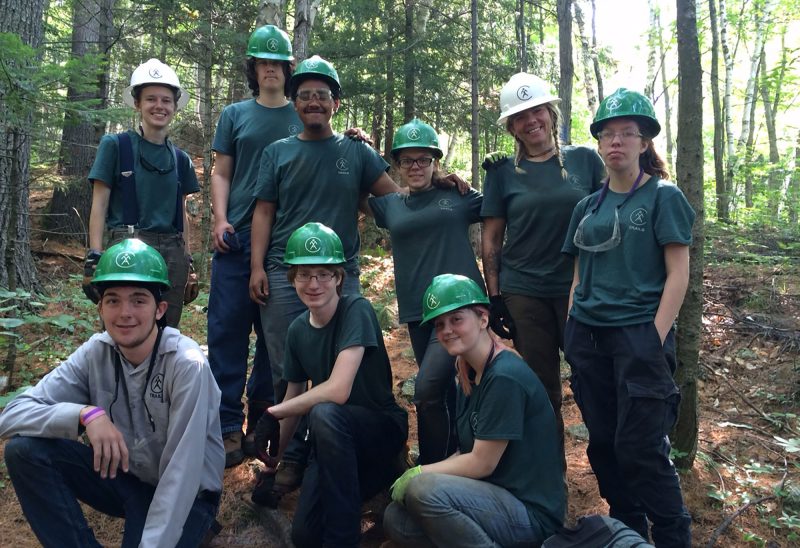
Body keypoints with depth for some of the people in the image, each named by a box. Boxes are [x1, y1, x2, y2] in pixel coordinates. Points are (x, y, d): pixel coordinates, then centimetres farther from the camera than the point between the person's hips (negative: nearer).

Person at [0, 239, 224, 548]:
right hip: (124, 476, 5)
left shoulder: (187, 365, -25)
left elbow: (181, 474, -25)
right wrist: (85, 413, -31)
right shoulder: (95, 352, -10)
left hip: (186, 495, -4)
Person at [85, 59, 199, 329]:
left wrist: (189, 264, 14)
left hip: (172, 254, 4)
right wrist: (94, 258, -9)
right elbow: (99, 205, 0)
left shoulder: (181, 159, 14)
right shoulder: (115, 145, 2)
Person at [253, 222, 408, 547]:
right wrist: (274, 459, 17)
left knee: (324, 414, -36)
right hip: (333, 439, 6)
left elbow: (338, 390, -31)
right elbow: (295, 397, 11)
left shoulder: (356, 310, -21)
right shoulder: (298, 330, -1)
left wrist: (272, 414, -19)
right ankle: (371, 477, 17)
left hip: (383, 428, -6)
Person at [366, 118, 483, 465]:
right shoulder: (389, 205, 12)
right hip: (417, 312, 4)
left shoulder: (459, 196, 4)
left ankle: (431, 470, -2)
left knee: (427, 390, -17)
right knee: (444, 392, 16)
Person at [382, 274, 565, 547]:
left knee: (424, 489, -27)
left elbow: (482, 463, -19)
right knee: (396, 520, -2)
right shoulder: (470, 374, 7)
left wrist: (418, 473, -9)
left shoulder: (505, 377, -21)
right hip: (498, 497, 9)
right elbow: (468, 453, 9)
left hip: (532, 512, -8)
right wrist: (418, 477, -4)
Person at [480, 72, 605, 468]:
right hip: (524, 294, 1)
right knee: (541, 388, 9)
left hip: (581, 289, 0)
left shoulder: (585, 160, 3)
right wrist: (494, 297, -1)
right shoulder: (502, 173, 3)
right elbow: (491, 239, 4)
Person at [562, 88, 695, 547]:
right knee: (603, 444, 11)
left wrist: (656, 339, -14)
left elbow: (678, 274, -7)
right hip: (588, 337, 5)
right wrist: (572, 334, 8)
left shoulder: (663, 197, -1)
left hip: (639, 336, -5)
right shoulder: (588, 207, 12)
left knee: (640, 448, -4)